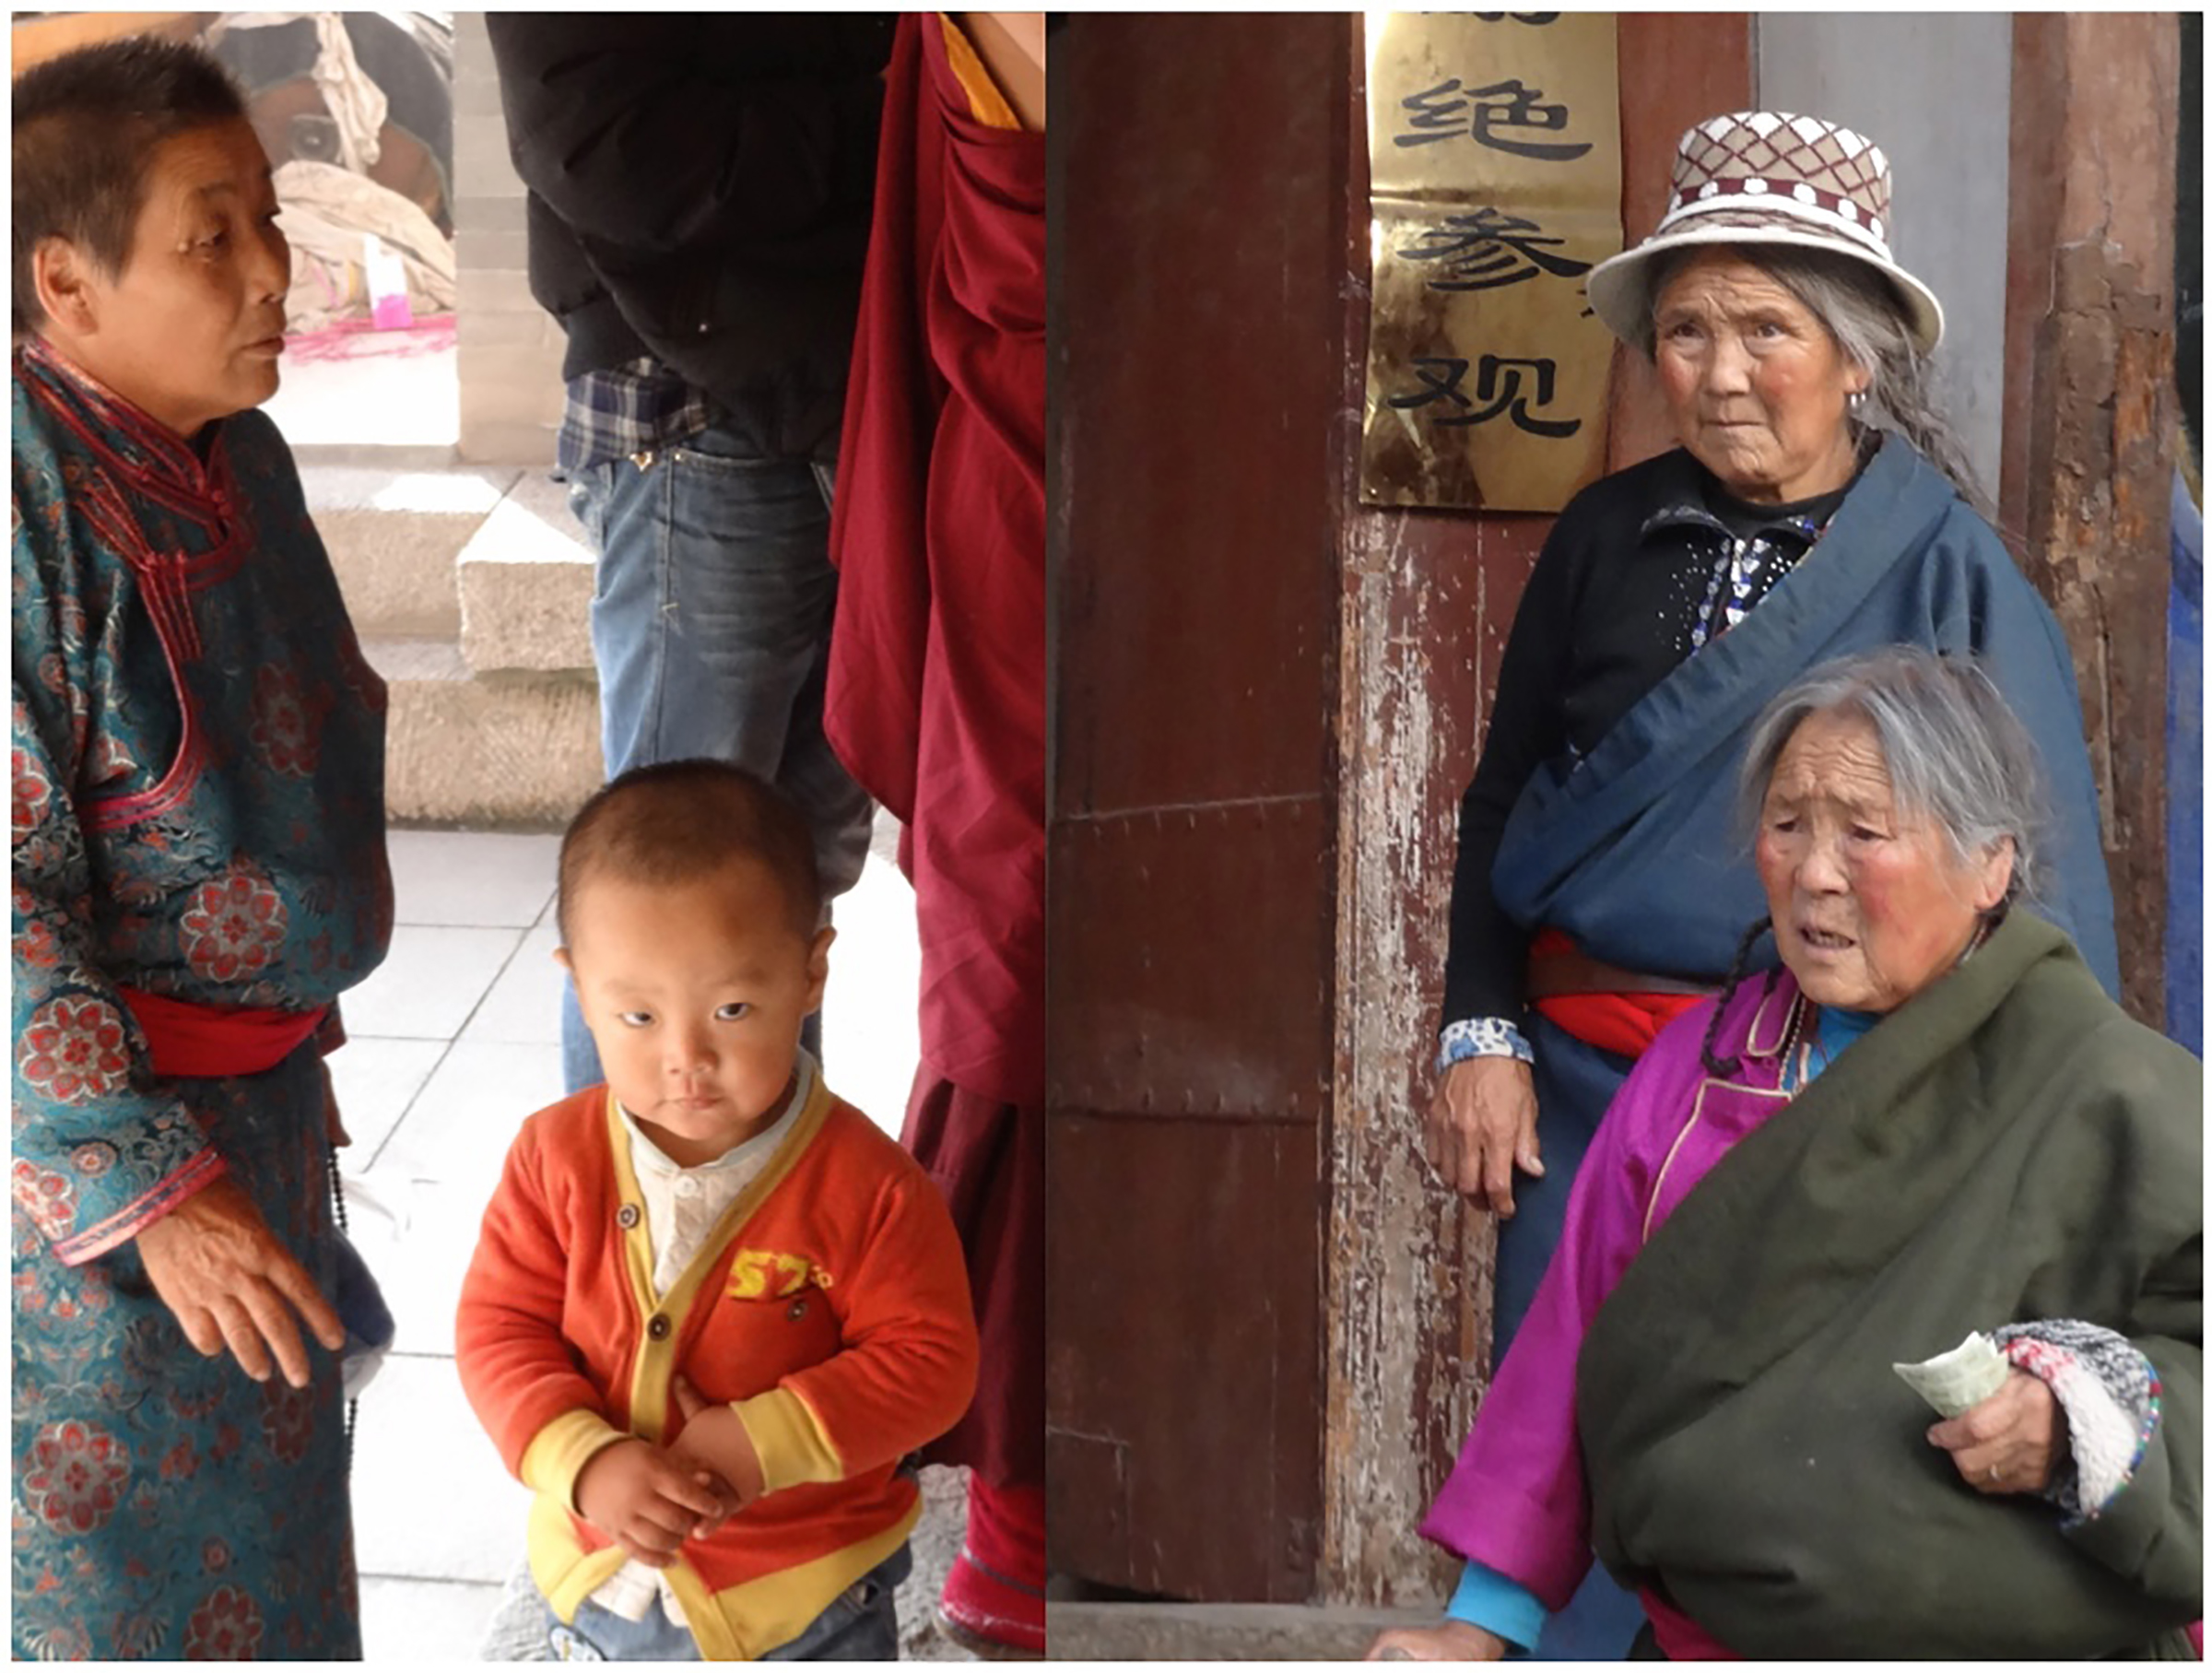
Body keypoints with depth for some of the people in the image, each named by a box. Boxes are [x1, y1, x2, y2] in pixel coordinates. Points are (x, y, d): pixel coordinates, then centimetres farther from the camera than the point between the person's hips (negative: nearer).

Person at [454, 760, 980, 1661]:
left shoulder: (864, 1182, -22)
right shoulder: (556, 1157, -13)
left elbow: (927, 1359, -19)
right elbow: (499, 1332, -10)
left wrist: (763, 1442, -29)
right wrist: (587, 1465, -26)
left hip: (805, 1602, -3)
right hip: (599, 1581, 3)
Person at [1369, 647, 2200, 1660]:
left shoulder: (2101, 1095, -4)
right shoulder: (1701, 1062, 13)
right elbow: (1580, 1338, 15)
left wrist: (2078, 1418, -21)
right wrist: (1483, 1624, 14)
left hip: (1980, 1641, -4)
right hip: (1691, 1634, 4)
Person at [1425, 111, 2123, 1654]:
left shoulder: (1946, 572, -4)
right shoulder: (1609, 538, 6)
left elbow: (2043, 887, -3)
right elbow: (1504, 803, 14)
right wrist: (1483, 1033, 4)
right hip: (1588, 1080, 3)